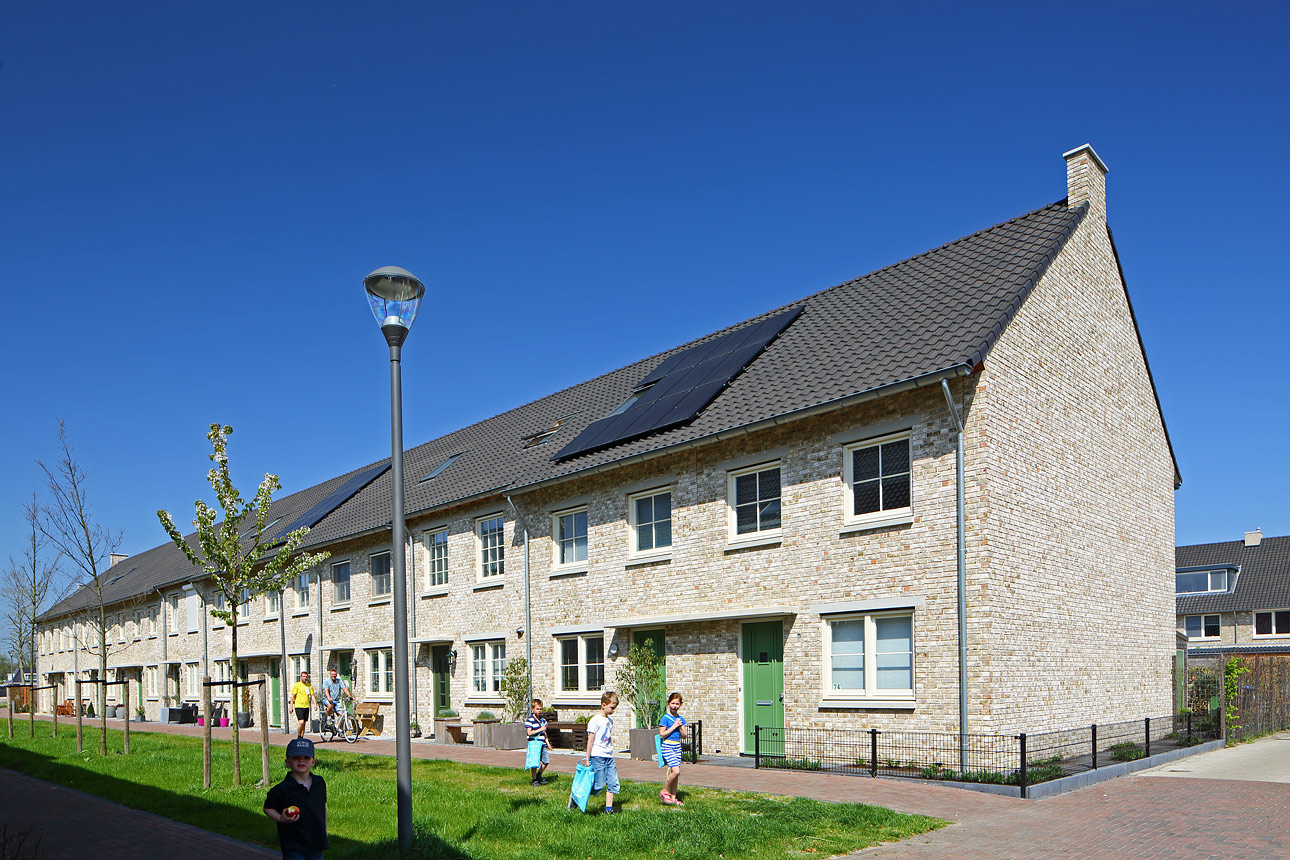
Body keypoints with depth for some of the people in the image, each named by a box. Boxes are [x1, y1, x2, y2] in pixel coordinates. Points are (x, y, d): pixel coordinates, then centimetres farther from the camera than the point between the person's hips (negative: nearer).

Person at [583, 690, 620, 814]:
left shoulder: (610, 720, 15)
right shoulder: (595, 720, -8)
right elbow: (590, 740, -8)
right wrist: (587, 759, -9)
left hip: (609, 757, 8)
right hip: (597, 756, -8)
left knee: (613, 783, 1)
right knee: (599, 784, -8)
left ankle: (608, 809, 7)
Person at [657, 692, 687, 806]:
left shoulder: (681, 719, 10)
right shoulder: (665, 718, -8)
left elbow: (684, 736, 10)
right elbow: (662, 734, -13)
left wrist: (680, 727, -8)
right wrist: (674, 726, -15)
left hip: (677, 747, 6)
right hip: (667, 747, -6)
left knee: (675, 773, 6)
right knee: (676, 771, -18)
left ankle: (673, 798, 14)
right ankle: (664, 791, 0)